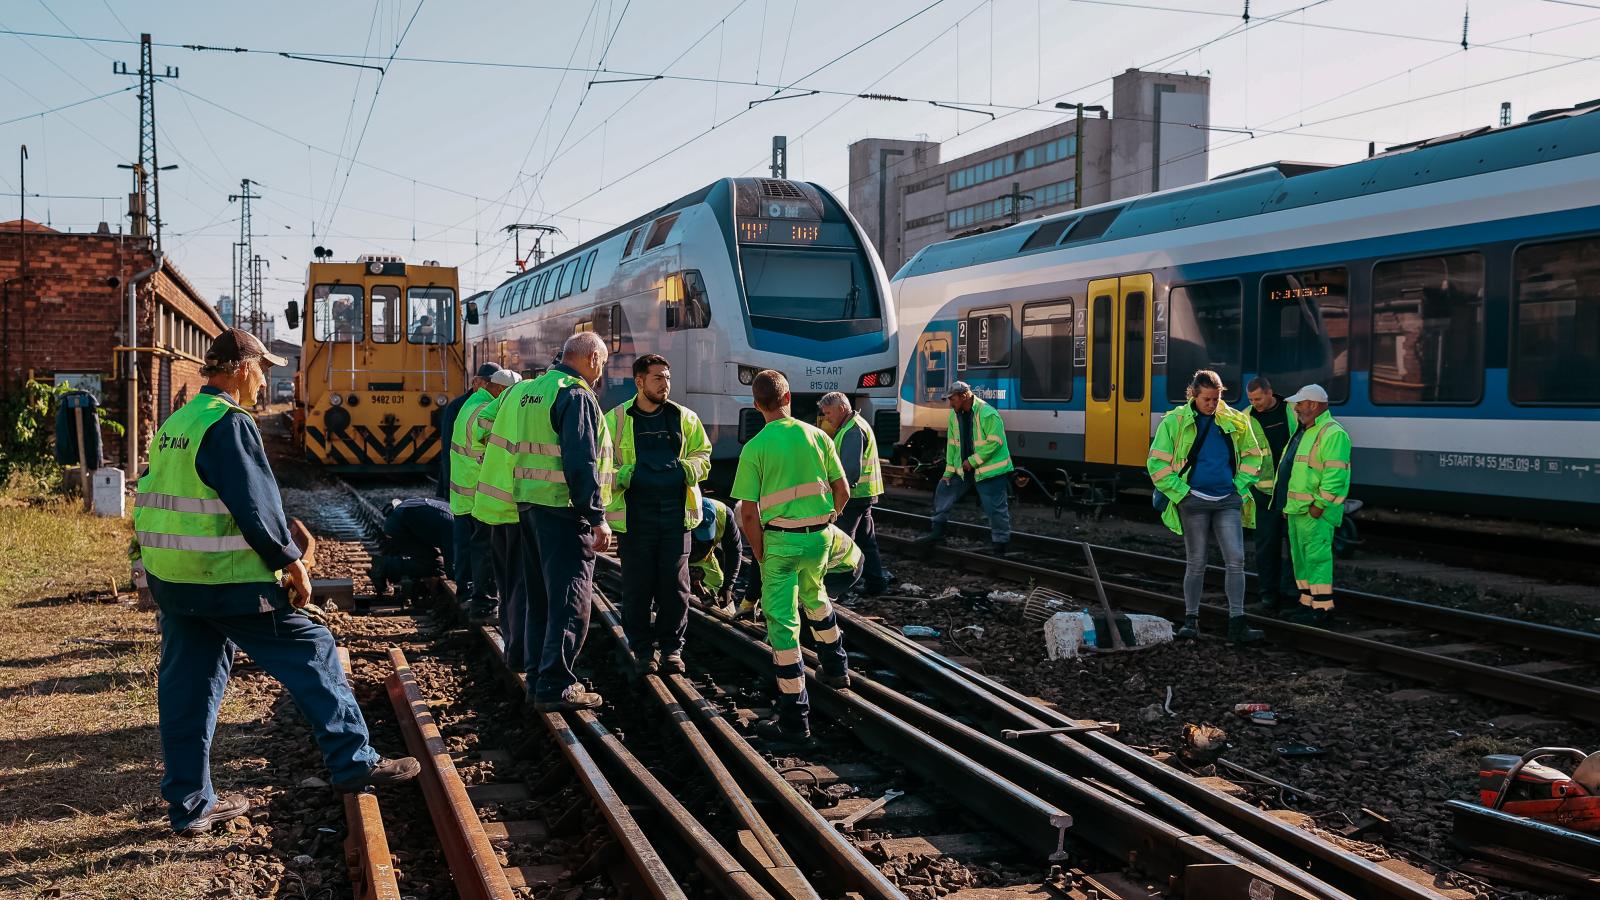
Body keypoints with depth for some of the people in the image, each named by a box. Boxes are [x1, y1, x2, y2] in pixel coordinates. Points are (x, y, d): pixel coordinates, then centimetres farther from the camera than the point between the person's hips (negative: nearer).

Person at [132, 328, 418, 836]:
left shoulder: (174, 424, 14)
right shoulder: (229, 424, -14)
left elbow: (157, 497, 20)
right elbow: (256, 506, -18)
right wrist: (292, 562, -9)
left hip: (168, 579, 9)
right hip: (226, 580, -9)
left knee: (187, 686, 12)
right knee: (310, 652, 1)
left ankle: (189, 806, 19)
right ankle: (354, 763, 5)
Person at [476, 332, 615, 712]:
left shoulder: (525, 392, 15)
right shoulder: (576, 395, -12)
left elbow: (509, 449, 18)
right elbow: (581, 463, -20)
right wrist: (597, 518, -18)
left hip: (527, 506, 9)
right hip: (563, 510, -9)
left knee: (538, 596, 16)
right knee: (570, 600, -4)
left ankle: (537, 677, 23)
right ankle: (556, 687, -3)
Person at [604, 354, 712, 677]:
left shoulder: (684, 418, 10)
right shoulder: (615, 420, 3)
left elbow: (703, 454, 16)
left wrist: (688, 468, -6)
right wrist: (620, 475, -16)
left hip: (676, 513, 2)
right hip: (634, 514, -2)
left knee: (675, 584, 4)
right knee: (638, 586, 3)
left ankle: (671, 647, 18)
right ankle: (643, 649, 17)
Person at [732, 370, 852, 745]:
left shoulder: (754, 448, -8)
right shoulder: (816, 436, 2)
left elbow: (749, 514, -10)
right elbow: (842, 491, 5)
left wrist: (760, 556, 1)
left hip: (781, 539, -5)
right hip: (819, 536, 5)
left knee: (782, 622, -1)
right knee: (814, 596, 32)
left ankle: (794, 718, 0)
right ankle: (836, 668, 46)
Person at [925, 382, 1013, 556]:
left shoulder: (987, 414, -21)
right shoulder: (955, 415, 3)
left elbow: (995, 442, -22)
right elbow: (952, 444, 8)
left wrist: (973, 462, -19)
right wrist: (949, 471, 4)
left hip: (989, 470, -8)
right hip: (964, 469, 8)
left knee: (996, 509, -3)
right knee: (943, 490, 12)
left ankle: (1000, 547, 8)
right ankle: (938, 532, 24)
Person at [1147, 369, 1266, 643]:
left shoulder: (1235, 421, 5)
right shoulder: (1175, 422, -3)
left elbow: (1252, 455, 17)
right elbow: (1156, 462, -2)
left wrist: (1240, 487, 5)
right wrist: (1180, 493, -8)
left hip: (1228, 501, 2)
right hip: (1195, 501, -2)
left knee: (1236, 561, -4)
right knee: (1196, 563, 4)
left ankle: (1237, 624, -1)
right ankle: (1191, 620, 17)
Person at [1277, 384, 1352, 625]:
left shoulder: (1332, 434, -14)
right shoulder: (1304, 432, 18)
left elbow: (1335, 474, -21)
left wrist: (1319, 504, -22)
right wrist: (1287, 504, 21)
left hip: (1314, 509, -10)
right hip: (1296, 507, 10)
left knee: (1316, 556, -8)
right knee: (1300, 557, 14)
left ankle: (1322, 606, -3)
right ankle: (1307, 601, 23)